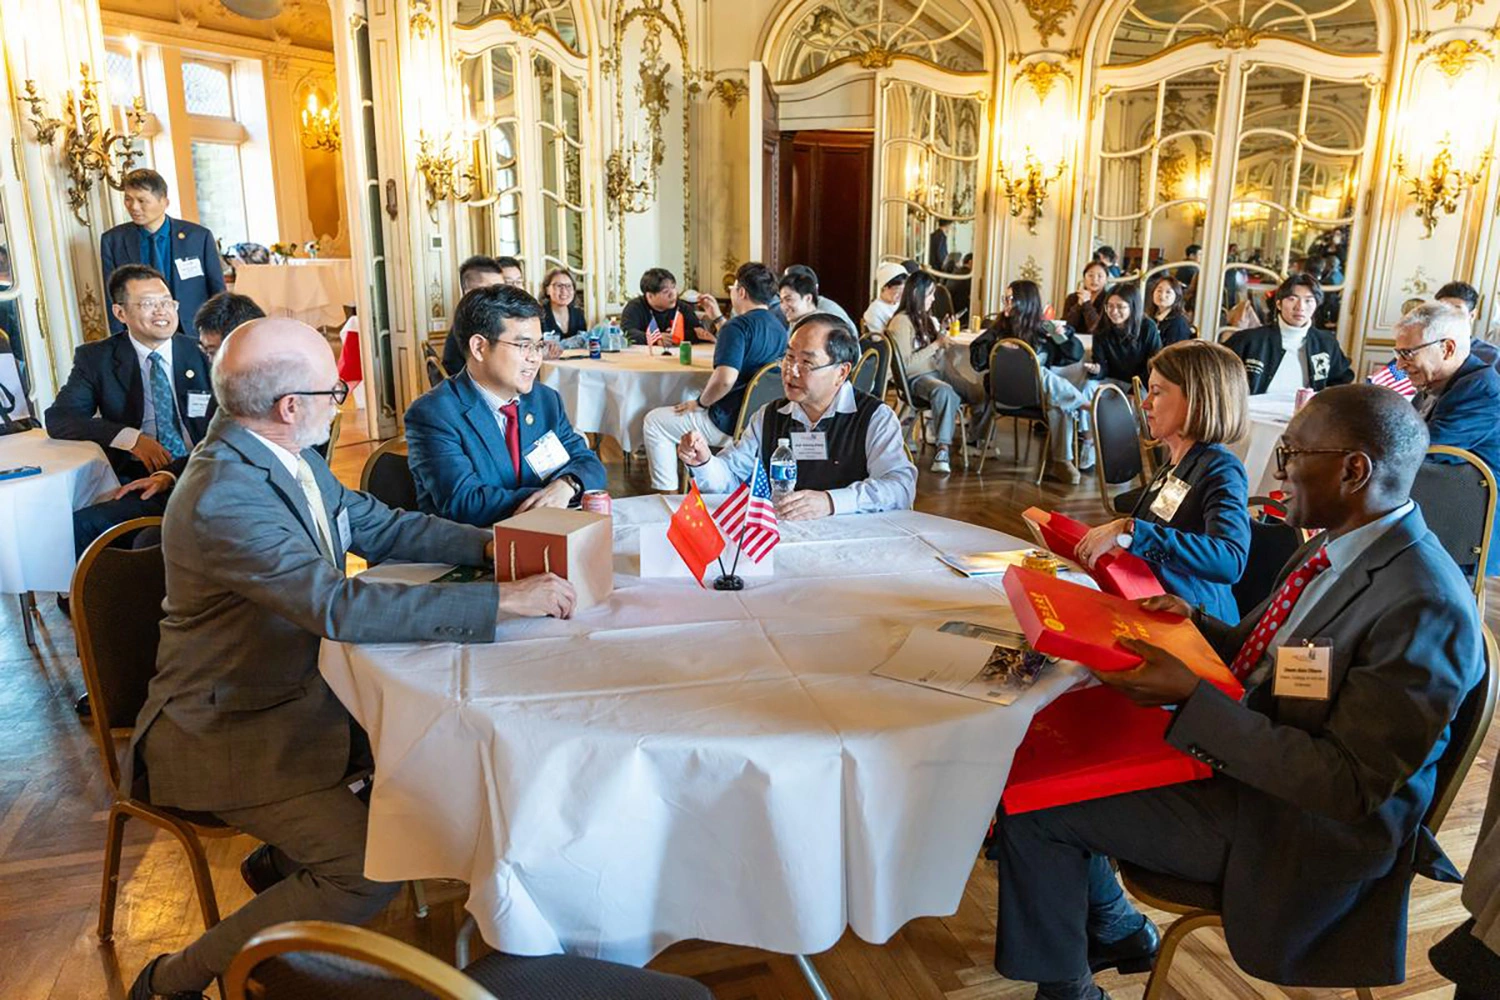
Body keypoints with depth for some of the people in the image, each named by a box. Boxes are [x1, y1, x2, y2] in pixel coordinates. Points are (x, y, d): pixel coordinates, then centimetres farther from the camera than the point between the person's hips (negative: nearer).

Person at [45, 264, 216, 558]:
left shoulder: (202, 354, 9)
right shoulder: (96, 358, 11)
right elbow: (58, 418, 3)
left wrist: (173, 475, -17)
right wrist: (131, 438, -13)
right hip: (135, 479, 1)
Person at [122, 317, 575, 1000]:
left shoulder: (290, 458, -2)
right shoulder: (224, 499, -30)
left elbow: (378, 525, 9)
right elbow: (342, 608, -38)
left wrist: (487, 545, -6)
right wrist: (504, 602, -36)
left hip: (298, 690, 9)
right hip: (226, 729, -9)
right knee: (370, 872, -18)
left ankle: (283, 856, 25)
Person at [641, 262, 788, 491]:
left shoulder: (738, 325, -20)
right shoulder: (780, 329, 8)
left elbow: (725, 379, -33)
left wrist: (699, 403, -15)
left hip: (731, 423, -10)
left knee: (654, 421, 5)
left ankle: (666, 491, 6)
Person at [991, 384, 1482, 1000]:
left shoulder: (1424, 608, -26)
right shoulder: (1340, 547, 2)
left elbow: (1348, 786, -27)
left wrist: (1192, 696, -31)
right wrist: (1193, 622, -3)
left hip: (1287, 827, -9)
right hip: (1236, 756, 9)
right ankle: (1114, 930, 27)